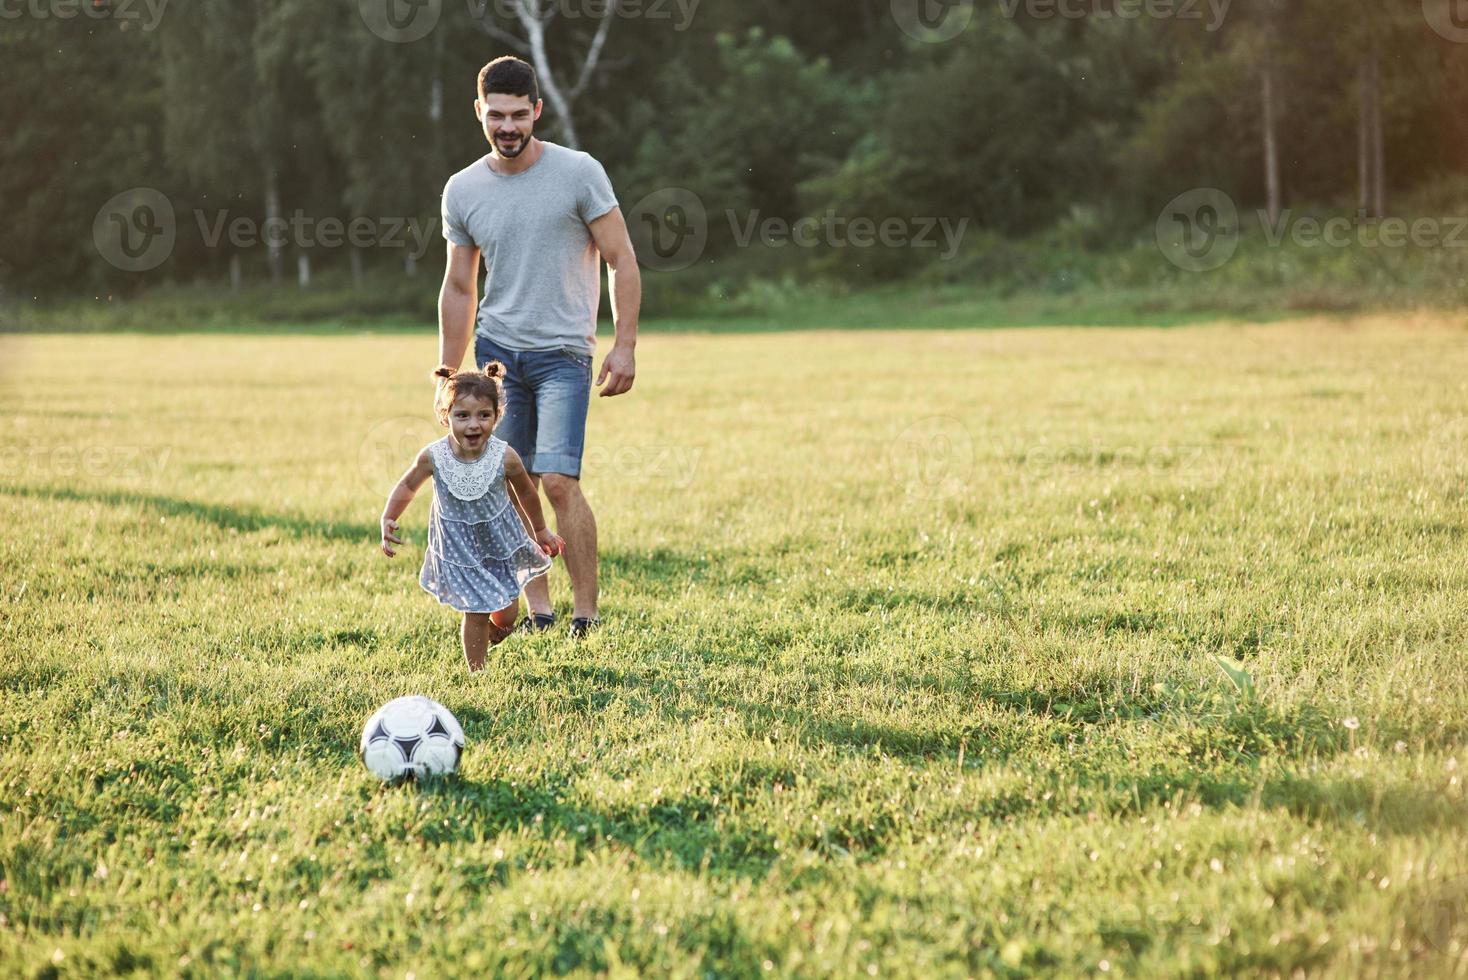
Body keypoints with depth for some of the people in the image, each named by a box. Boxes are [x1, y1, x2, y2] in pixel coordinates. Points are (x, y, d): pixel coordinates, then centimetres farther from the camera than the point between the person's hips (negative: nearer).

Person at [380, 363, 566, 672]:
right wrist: (388, 520, -10)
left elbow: (526, 492, -1)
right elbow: (407, 486, 0)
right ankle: (476, 672, 18)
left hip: (501, 541, 1)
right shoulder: (433, 457, -21)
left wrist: (541, 531, 12)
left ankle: (494, 629, 47)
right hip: (459, 548, -1)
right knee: (475, 613, -1)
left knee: (506, 615, 11)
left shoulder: (505, 457, -22)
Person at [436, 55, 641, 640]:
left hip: (563, 354, -4)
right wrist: (449, 378, 12)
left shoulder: (579, 173, -7)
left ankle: (586, 614, -5)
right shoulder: (462, 190, 5)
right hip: (495, 350, 4)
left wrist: (625, 345, -10)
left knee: (558, 481, -15)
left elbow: (622, 261, -3)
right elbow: (459, 289, 14)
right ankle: (538, 612, 12)